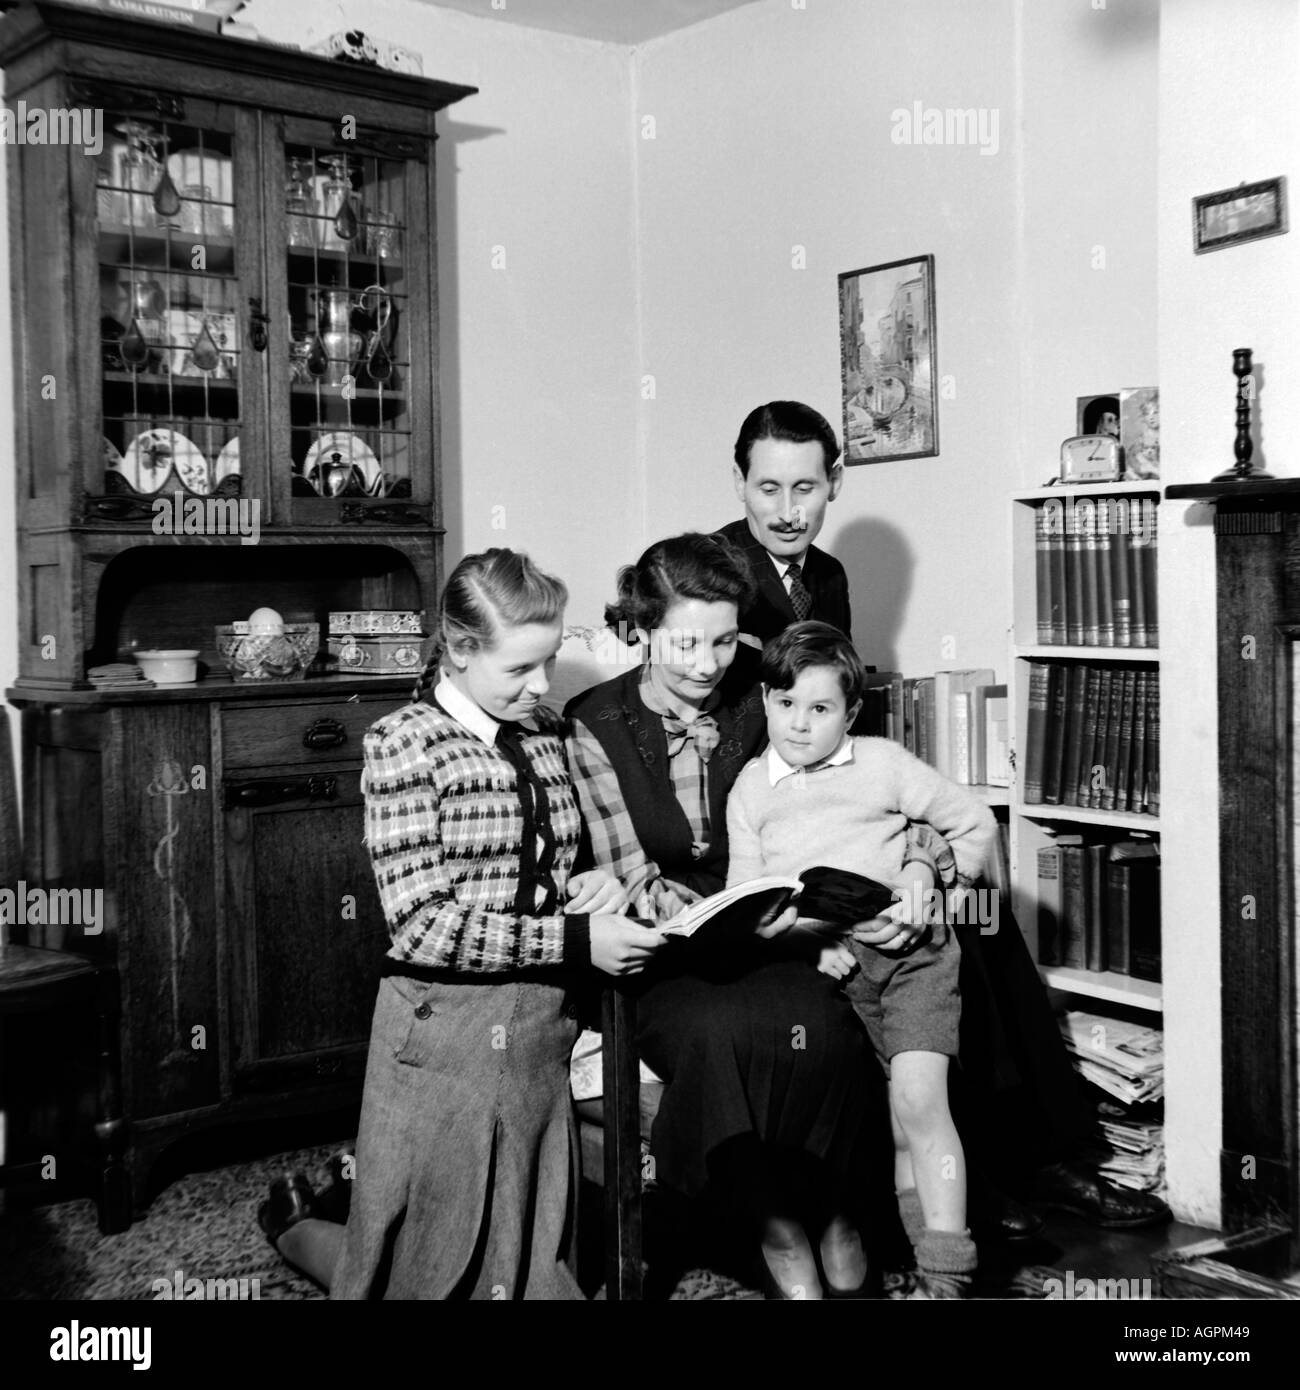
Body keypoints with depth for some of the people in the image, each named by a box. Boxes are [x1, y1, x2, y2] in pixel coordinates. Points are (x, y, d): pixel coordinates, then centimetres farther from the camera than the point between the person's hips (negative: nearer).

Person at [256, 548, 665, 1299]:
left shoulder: (547, 735, 7)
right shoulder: (406, 741, -11)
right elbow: (424, 925, -17)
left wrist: (594, 883, -2)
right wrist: (575, 940, -20)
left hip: (542, 1029, 6)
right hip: (444, 1032, -6)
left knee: (535, 1271, 13)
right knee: (424, 1269, 10)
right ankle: (297, 1221, 39)